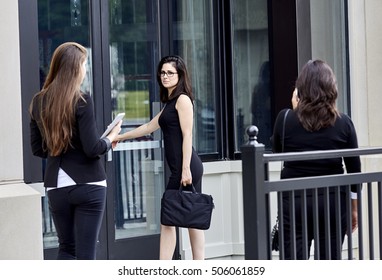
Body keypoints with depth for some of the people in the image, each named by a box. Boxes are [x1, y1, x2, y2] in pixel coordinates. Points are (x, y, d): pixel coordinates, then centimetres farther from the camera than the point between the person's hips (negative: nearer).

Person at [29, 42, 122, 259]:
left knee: (66, 249, 18)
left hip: (56, 186, 5)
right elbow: (92, 149, -14)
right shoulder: (82, 101, -12)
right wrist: (111, 137, 4)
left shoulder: (38, 102, 5)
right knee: (86, 254, 0)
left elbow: (38, 149, 11)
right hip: (88, 185, -5)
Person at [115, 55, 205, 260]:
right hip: (183, 168, 9)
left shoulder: (182, 99, -6)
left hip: (185, 167, -9)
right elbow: (150, 126, 32)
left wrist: (186, 170, -19)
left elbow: (187, 135, -13)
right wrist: (121, 137, 37)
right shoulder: (171, 102, 22)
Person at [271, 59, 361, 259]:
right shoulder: (343, 123, -4)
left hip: (294, 200, -1)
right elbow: (354, 168, 2)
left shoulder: (286, 119, -6)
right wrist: (354, 208, 13)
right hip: (332, 200, 1)